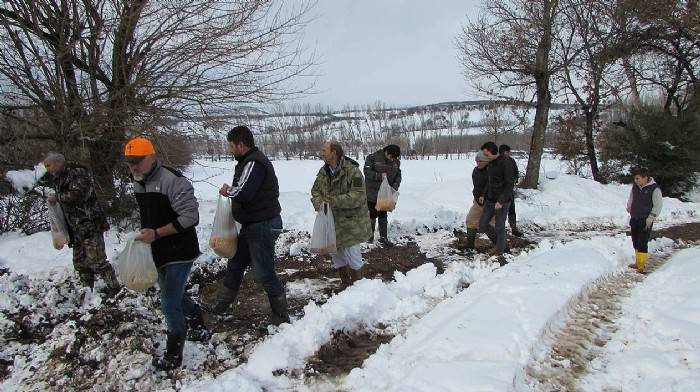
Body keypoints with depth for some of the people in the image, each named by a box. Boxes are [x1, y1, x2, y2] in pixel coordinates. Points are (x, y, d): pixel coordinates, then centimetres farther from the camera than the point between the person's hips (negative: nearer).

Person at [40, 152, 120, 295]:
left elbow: (77, 195, -25)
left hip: (90, 225, -9)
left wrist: (57, 197, -10)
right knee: (80, 263, 13)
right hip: (77, 229, 9)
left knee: (96, 260, -8)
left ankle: (113, 287, 3)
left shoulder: (77, 173, -11)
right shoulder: (58, 178, 15)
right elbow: (43, 180, 36)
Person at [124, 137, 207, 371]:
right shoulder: (138, 184, 7)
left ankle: (174, 356, 12)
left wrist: (156, 233, -26)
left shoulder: (172, 181, -21)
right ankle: (198, 328, 44)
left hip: (180, 252, -9)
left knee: (170, 303, -5)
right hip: (158, 253, 9)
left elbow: (190, 217, -25)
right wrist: (145, 234, 9)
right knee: (176, 295, 22)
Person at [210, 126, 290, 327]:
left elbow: (243, 192, -30)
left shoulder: (254, 163, -20)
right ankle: (220, 305, 37)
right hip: (251, 225, 11)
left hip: (263, 225, -11)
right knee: (235, 264, 21)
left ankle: (281, 315, 12)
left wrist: (227, 191, -11)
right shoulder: (248, 161, 13)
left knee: (264, 273, -3)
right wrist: (230, 192, 1)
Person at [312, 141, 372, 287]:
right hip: (332, 222, 7)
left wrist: (334, 201, -31)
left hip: (351, 221, -6)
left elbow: (358, 196, -24)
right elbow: (315, 190, 12)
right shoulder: (323, 172, 5)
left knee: (352, 255, -1)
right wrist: (318, 202, -11)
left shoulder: (352, 171, -17)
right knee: (337, 255, 16)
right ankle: (345, 284, 34)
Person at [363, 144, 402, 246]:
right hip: (372, 194, -4)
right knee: (372, 215, 6)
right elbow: (367, 172, -17)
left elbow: (398, 176, 7)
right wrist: (380, 176, -28)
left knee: (383, 216, 10)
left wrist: (395, 187, -10)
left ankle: (383, 237, 17)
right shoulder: (373, 158, -14)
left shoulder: (396, 162, 2)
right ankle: (370, 235, 24)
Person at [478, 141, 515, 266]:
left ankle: (500, 255, 11)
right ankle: (498, 242, 27)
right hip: (490, 201, 8)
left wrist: (501, 201, -25)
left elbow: (509, 185, -19)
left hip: (502, 202, -8)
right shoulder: (490, 164, 9)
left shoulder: (506, 164, -16)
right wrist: (484, 195, 14)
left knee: (499, 228, -1)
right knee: (482, 224, 7)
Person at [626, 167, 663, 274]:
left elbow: (658, 205, -10)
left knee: (642, 243, -9)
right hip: (634, 219, 6)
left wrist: (650, 219, -13)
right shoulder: (635, 186, 5)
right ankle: (638, 262, 22)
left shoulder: (654, 189, -13)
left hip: (645, 221, -6)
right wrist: (629, 207, 10)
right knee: (635, 242, 11)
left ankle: (642, 265, -2)